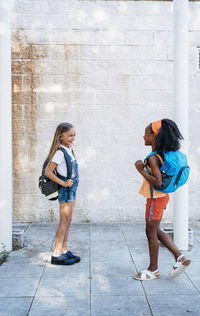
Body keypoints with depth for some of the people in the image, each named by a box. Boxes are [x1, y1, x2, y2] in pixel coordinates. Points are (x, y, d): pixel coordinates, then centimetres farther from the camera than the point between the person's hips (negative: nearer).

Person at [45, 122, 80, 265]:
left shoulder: (69, 150, 11)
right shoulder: (60, 152, -16)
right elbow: (48, 172, -20)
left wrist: (73, 186, 13)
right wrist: (63, 183, -19)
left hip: (72, 189, 9)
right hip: (66, 190, -9)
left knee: (68, 221, 13)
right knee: (64, 222, -4)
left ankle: (64, 251, 22)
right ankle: (56, 254, 5)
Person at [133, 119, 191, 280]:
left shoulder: (153, 158, -22)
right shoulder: (163, 155, 7)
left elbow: (158, 182, -29)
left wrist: (141, 170, -22)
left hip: (156, 199, -9)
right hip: (161, 197, 9)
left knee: (151, 233, 5)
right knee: (155, 231, 21)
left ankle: (153, 270, 21)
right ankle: (180, 257, 22)